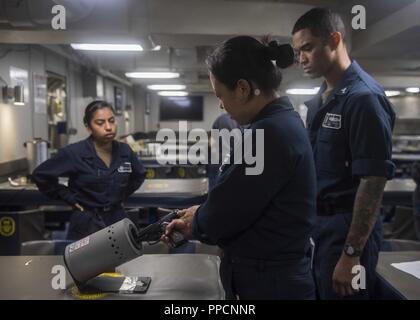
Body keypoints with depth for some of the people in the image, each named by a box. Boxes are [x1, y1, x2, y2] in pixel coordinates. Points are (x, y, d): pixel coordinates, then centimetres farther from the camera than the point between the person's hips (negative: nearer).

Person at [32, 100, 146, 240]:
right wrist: (69, 198, -7)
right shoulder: (74, 153, -15)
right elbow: (40, 175, -7)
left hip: (117, 220, 4)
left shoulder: (124, 151, -2)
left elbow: (139, 175, 17)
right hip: (87, 224, -4)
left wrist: (122, 195, 8)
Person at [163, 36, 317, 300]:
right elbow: (237, 199, 11)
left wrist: (194, 226, -1)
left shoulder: (270, 133, -25)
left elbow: (221, 218, -20)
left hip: (268, 282, -9)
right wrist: (201, 214, 8)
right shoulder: (284, 120, 6)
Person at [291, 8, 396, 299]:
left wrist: (351, 253, -21)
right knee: (314, 292, 18)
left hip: (346, 227, -8)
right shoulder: (319, 100, 10)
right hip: (315, 222, 8)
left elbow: (373, 181, -20)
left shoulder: (364, 97, -17)